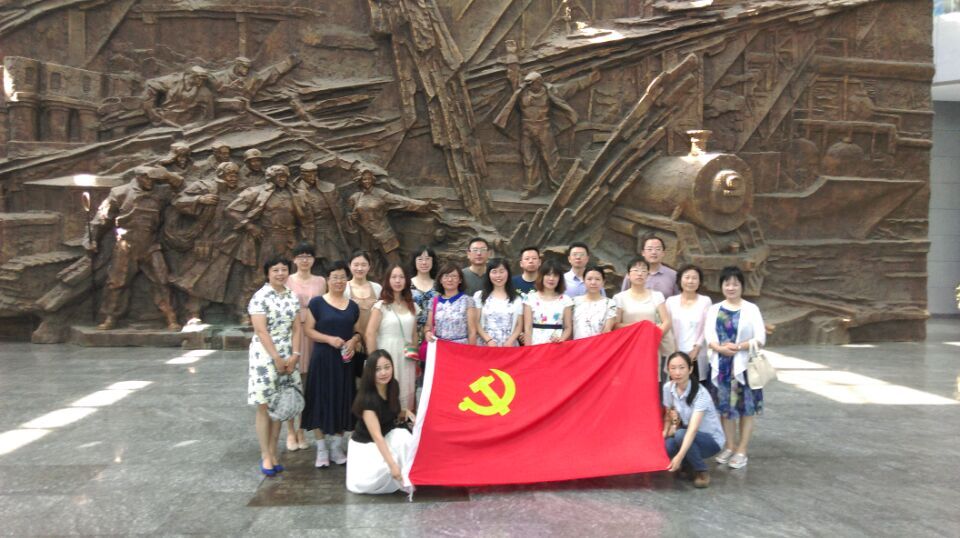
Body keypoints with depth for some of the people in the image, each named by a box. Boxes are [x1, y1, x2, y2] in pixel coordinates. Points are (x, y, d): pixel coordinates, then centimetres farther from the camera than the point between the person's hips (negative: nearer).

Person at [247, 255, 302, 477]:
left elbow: (296, 329, 6)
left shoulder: (293, 297, 8)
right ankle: (265, 456, 8)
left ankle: (273, 453, 16)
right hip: (265, 356, -5)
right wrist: (277, 359, -16)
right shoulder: (260, 297, -10)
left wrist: (294, 355, -5)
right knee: (265, 407, 0)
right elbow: (261, 332, -15)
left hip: (288, 357, 5)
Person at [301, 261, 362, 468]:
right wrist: (329, 339, -19)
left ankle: (337, 447, 19)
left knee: (342, 402, 7)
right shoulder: (317, 303, -3)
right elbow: (308, 330, -6)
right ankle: (321, 448, 11)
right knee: (322, 401, 0)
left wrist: (354, 341, -7)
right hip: (322, 359, -4)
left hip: (344, 361, 4)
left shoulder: (353, 306, 9)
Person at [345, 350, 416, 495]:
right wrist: (392, 464, -44)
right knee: (363, 483, -32)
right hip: (365, 444, -5)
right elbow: (376, 436, -35)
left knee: (403, 435, -31)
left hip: (388, 437, 5)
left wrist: (406, 412, -10)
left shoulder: (393, 386, -8)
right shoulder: (368, 397, -29)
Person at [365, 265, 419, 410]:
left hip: (406, 358, 4)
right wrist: (374, 361, -11)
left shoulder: (411, 306, 11)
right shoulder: (381, 306, -4)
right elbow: (369, 334, -9)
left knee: (406, 395, 5)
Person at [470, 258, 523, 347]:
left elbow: (519, 325, 7)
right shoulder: (479, 296, 7)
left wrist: (510, 341, -9)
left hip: (508, 346, 0)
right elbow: (476, 323, 4)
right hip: (485, 345, 0)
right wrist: (489, 340, -9)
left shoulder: (517, 299, 7)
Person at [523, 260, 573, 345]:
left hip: (557, 346, 1)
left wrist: (561, 339, -14)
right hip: (536, 346, -1)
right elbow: (528, 328, 0)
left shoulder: (565, 300, 5)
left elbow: (568, 327, 5)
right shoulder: (531, 298, 2)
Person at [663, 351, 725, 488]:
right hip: (686, 435, 5)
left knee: (680, 435, -35)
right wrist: (666, 430, -16)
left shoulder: (700, 394, -27)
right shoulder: (668, 388, -9)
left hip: (711, 440, -5)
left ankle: (702, 471, -11)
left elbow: (693, 429, -37)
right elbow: (668, 415, 6)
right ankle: (689, 463, 5)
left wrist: (679, 456, -48)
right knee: (664, 445, -27)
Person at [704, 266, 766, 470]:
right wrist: (720, 348, -19)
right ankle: (729, 447, 21)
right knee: (725, 407, 8)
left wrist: (738, 347, -18)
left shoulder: (751, 309, 0)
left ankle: (742, 451, 9)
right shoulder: (714, 309, 8)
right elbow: (708, 336, 0)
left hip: (744, 365, -3)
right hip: (721, 365, 3)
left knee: (745, 408, 1)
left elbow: (760, 338, -7)